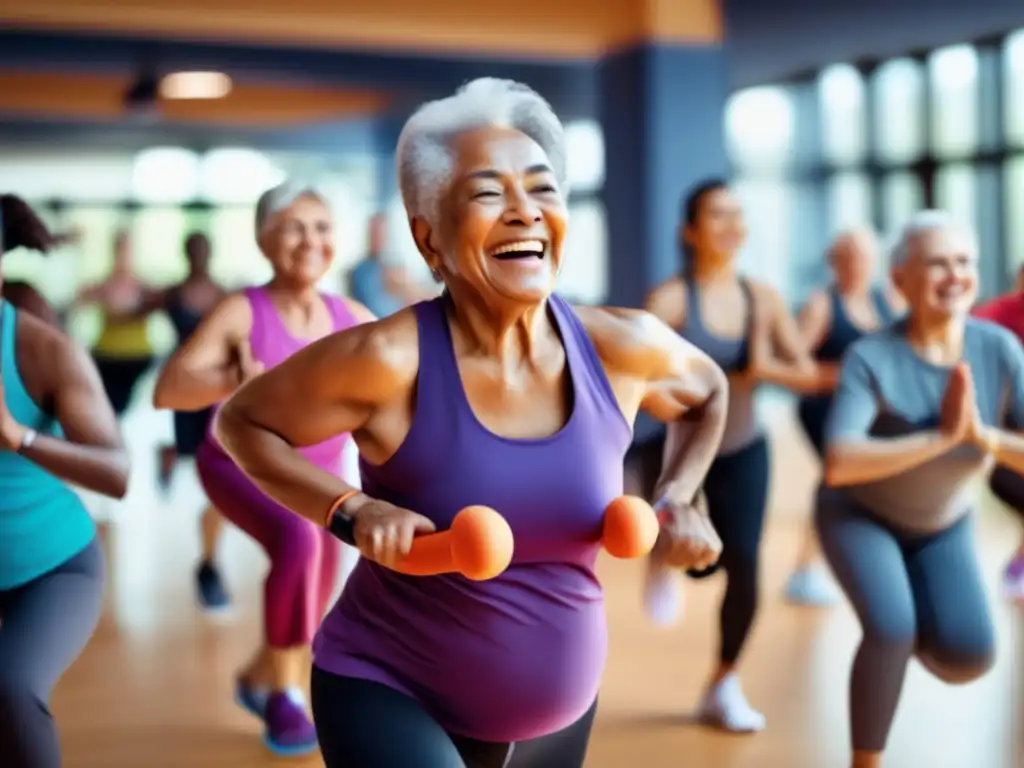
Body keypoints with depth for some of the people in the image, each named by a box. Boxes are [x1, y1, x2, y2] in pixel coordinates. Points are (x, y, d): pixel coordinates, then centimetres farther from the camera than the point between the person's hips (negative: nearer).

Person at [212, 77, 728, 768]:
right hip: (390, 694, -5)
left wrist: (676, 500, -4)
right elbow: (240, 422, -7)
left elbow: (711, 393, 12)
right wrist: (350, 510, -21)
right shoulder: (388, 361, -22)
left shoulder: (620, 347, -10)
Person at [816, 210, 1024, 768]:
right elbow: (839, 464, -44)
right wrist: (942, 437, -44)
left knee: (968, 659, -13)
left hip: (942, 525, 4)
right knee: (891, 629, -27)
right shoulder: (871, 359, -31)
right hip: (859, 515, -3)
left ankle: (920, 625, 23)